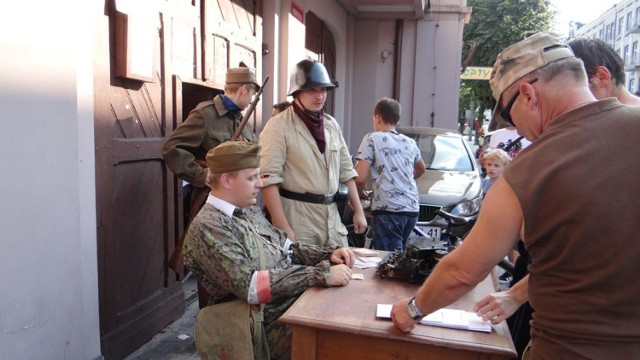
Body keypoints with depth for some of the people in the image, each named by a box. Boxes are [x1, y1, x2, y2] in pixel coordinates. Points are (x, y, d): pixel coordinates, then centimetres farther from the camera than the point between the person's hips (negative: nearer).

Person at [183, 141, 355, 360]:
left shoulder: (249, 211, 12)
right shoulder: (208, 227, -16)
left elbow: (286, 249, 17)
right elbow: (249, 285, -25)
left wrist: (328, 254, -1)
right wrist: (321, 274, -27)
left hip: (295, 302, 8)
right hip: (272, 326, -8)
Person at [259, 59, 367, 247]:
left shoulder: (331, 124, 11)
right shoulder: (279, 126, -10)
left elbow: (346, 171, 16)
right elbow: (269, 179, -16)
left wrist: (358, 211, 11)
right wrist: (283, 229, -21)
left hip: (333, 217, 6)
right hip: (297, 217, -6)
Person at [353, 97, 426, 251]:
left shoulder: (372, 139, -3)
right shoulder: (409, 142, 16)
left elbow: (360, 178, -10)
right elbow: (421, 169, 35)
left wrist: (360, 193, 9)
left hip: (388, 210, -7)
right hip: (412, 209, 7)